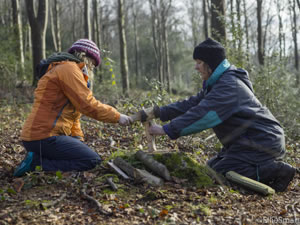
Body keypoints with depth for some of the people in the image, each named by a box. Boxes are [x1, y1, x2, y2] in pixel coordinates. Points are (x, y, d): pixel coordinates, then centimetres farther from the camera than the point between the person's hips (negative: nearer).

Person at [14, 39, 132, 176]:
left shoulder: (66, 69, 24)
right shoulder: (68, 69, -10)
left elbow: (73, 112, 22)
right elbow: (88, 104, -17)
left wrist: (78, 139, 13)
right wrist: (117, 117, -8)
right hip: (45, 138, -11)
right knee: (93, 161, -14)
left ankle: (38, 158, 5)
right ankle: (37, 163, -14)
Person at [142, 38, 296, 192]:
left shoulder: (229, 85, -21)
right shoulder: (217, 83, 13)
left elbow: (202, 114, -28)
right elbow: (192, 104, 11)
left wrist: (167, 130, -26)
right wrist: (158, 112, 4)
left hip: (261, 142, -10)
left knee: (221, 173, -14)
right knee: (212, 167, 13)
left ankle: (276, 170, -11)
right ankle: (267, 167, 11)